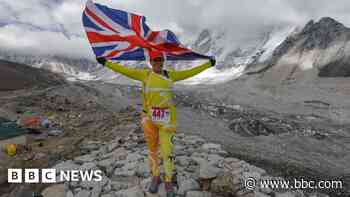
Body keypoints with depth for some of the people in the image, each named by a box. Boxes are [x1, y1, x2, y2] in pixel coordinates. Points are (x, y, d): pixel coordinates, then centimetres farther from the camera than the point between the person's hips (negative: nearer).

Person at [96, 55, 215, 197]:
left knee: (167, 151, 2)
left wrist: (208, 64, 14)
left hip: (166, 118, 0)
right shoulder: (145, 74, 3)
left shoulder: (171, 75, 6)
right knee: (152, 149, 15)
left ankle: (168, 182, 24)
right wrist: (106, 63, 1)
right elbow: (125, 70, 2)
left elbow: (190, 72, 10)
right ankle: (155, 177, 37)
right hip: (149, 117, 1)